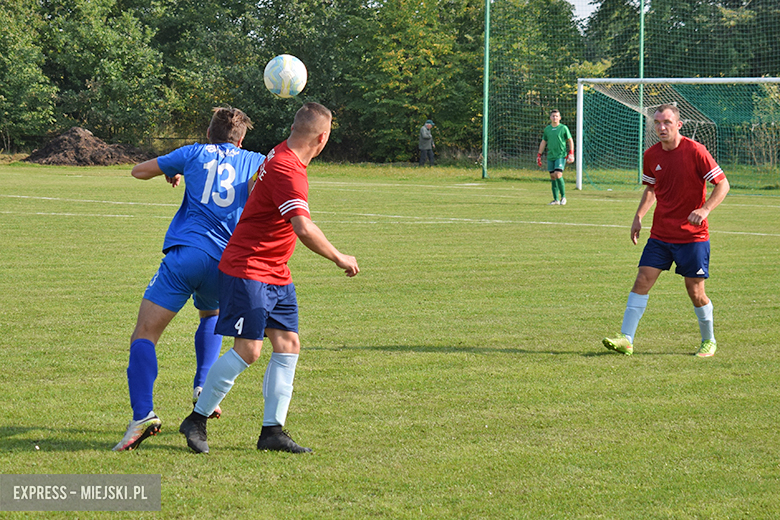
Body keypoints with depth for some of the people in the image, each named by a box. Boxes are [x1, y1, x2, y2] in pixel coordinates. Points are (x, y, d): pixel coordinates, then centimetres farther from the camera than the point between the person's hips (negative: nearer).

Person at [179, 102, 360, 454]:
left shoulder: (283, 156, 8)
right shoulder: (287, 171, -23)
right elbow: (304, 230, -32)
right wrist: (340, 259, -21)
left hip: (276, 274, 10)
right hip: (247, 269, -10)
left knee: (288, 345, 3)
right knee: (248, 349, -12)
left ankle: (272, 431, 5)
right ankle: (196, 421, 1)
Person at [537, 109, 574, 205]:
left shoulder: (563, 128, -1)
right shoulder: (547, 129, 12)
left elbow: (570, 141, 3)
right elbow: (543, 142, 19)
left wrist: (571, 153, -6)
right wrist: (539, 155, 15)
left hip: (561, 155, -5)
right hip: (550, 156, 5)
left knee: (558, 175, -17)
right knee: (553, 177, 3)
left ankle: (563, 197, -4)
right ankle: (556, 199, 8)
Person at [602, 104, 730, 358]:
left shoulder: (695, 151, -12)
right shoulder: (651, 155, 4)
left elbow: (722, 185, -9)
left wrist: (705, 209, -23)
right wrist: (638, 217, 8)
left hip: (692, 236, -4)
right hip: (660, 234, 4)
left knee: (695, 292, 1)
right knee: (642, 281, -7)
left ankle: (708, 340, 22)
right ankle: (626, 339, -7)